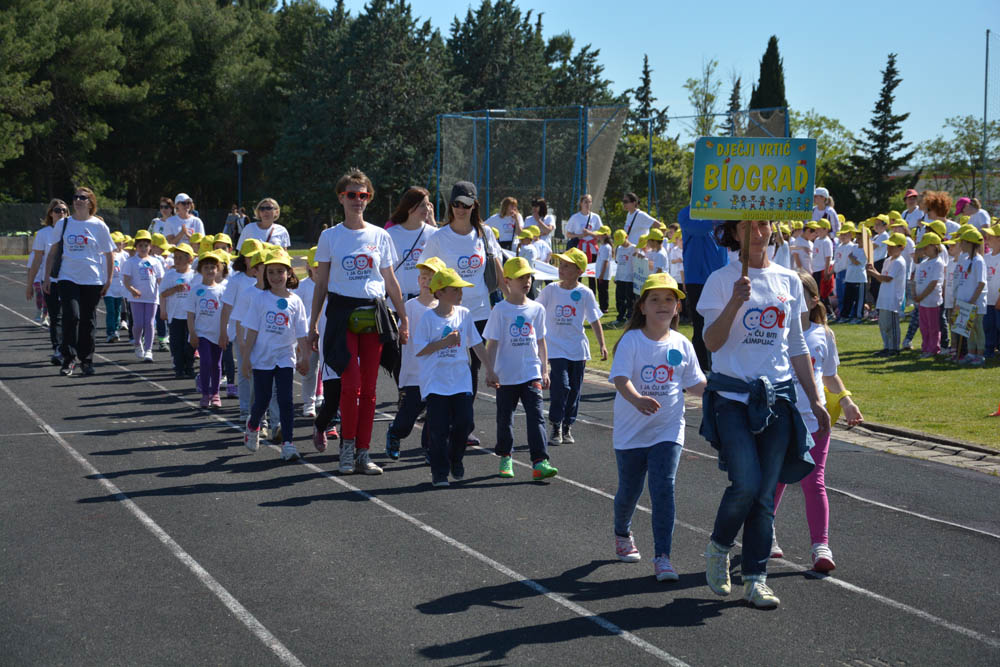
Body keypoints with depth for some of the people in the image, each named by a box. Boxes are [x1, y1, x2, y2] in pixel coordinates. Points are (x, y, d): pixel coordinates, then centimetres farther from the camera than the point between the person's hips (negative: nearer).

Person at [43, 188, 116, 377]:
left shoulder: (99, 225, 1)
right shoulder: (63, 224, 6)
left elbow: (109, 255, 6)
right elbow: (53, 253, 10)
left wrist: (109, 280, 1)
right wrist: (47, 277, 5)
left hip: (92, 280, 0)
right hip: (68, 278, 0)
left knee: (88, 321, 5)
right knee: (71, 315, -16)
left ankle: (86, 361, 18)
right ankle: (68, 359, -7)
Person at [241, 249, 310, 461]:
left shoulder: (295, 301, 1)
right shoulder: (260, 299, -2)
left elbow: (301, 334, 5)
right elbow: (252, 330, -1)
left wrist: (304, 357, 4)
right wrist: (246, 357, -3)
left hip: (285, 357, 0)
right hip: (262, 357, 0)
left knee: (285, 400, -8)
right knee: (262, 400, 6)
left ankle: (288, 443, -5)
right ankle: (252, 426, 37)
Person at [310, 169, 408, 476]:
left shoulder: (380, 236, 8)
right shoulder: (330, 237, 4)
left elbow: (390, 281, 13)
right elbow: (321, 284, 7)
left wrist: (404, 319, 10)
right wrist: (313, 324, 3)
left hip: (374, 313, 2)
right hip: (342, 312, -2)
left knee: (369, 388, 2)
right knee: (351, 384, -13)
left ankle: (363, 453, 9)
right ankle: (347, 446, 4)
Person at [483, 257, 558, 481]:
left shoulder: (537, 309, 6)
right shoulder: (500, 310, -5)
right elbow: (492, 343, -4)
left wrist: (545, 371, 13)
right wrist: (490, 372, -11)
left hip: (531, 373, 2)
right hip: (506, 376, -2)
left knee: (536, 415, -10)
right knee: (505, 418, 10)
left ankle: (539, 462, -16)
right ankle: (505, 458, 28)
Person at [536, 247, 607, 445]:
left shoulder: (585, 293, -2)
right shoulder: (551, 290, -1)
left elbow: (595, 320, 2)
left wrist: (602, 345, -3)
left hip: (578, 349, 1)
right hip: (556, 347, -1)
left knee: (574, 388, 6)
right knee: (560, 385, -12)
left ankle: (567, 427, 18)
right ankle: (556, 428, -3)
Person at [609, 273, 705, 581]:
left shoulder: (682, 344, 2)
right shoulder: (631, 341, -9)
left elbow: (694, 384, 12)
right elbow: (620, 378, -23)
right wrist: (637, 399, -42)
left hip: (668, 430, 1)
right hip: (631, 430, -1)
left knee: (663, 489, -13)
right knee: (629, 490, 12)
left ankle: (662, 557, -10)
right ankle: (622, 535, 44)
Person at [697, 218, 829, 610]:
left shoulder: (788, 280, 11)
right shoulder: (722, 280, -1)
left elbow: (797, 346, 16)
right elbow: (712, 341, -9)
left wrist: (815, 399, 14)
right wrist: (735, 303, -23)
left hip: (777, 397, 4)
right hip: (732, 396, -3)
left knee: (765, 493, 1)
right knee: (746, 483, -16)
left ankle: (755, 579, 7)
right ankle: (718, 548, 11)